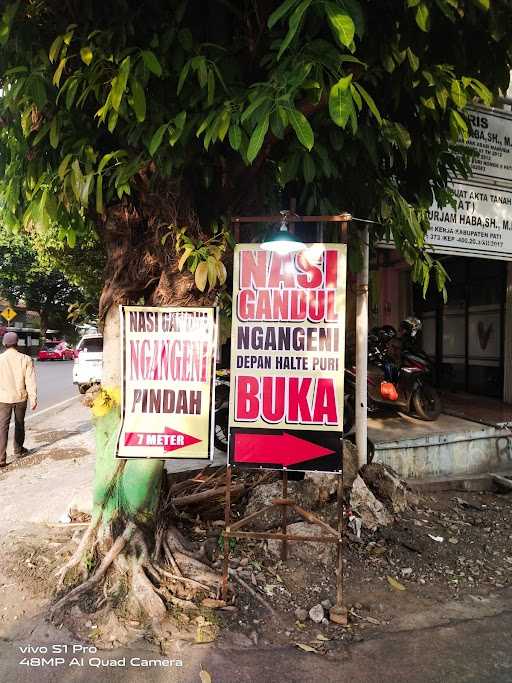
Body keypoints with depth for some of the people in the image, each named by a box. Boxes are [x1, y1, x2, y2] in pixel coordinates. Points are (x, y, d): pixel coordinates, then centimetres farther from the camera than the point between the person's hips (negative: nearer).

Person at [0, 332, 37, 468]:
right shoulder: (26, 359, -8)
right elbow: (30, 381, -9)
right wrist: (33, 399, -2)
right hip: (20, 397, 1)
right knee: (20, 424, 19)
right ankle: (18, 450, 34)